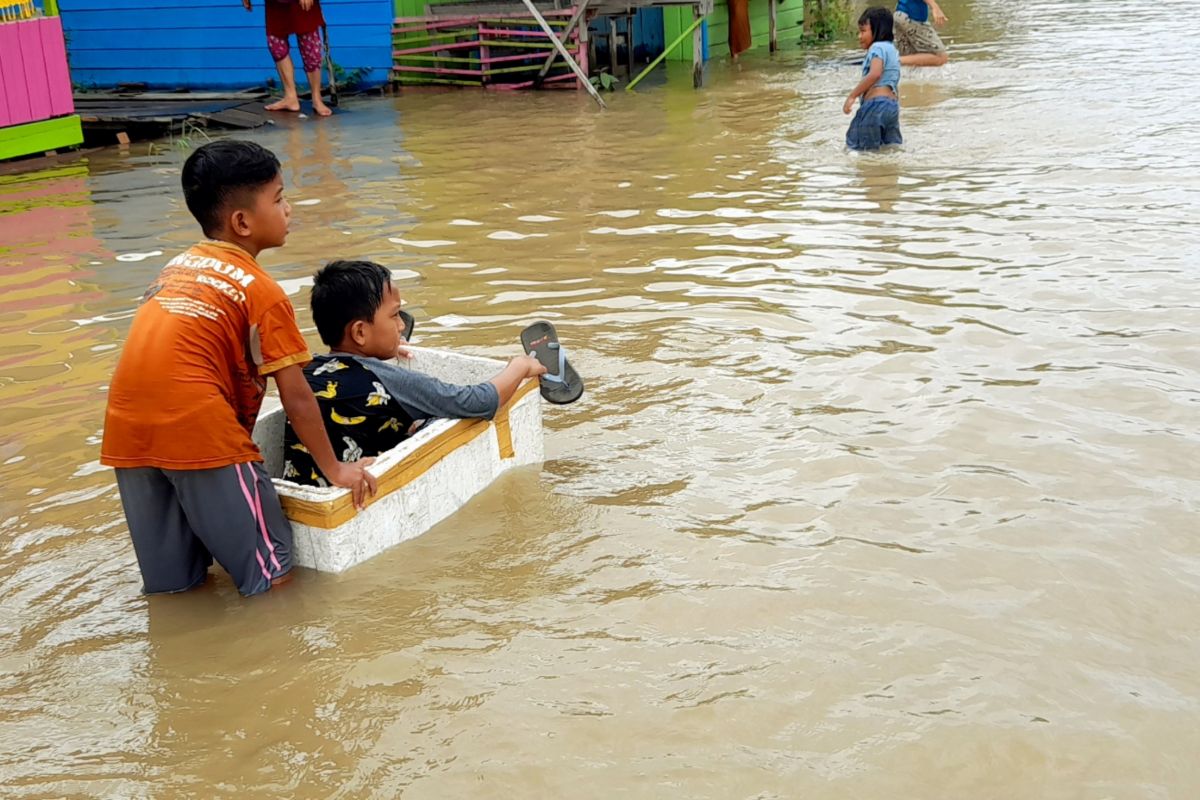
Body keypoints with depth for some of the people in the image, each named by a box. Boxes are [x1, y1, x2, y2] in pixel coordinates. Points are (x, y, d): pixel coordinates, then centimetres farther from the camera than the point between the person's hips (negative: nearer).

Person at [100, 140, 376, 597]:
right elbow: (296, 398, -1)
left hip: (128, 432, 7)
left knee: (171, 581, 20)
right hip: (198, 430, -7)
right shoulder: (261, 291, 0)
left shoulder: (177, 265, 20)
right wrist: (335, 469, 10)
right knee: (270, 573, 5)